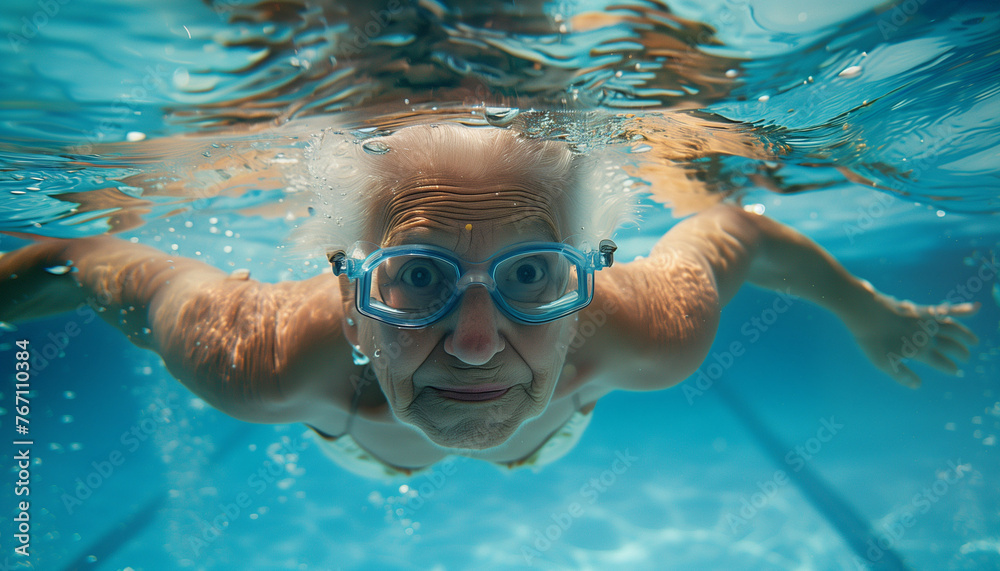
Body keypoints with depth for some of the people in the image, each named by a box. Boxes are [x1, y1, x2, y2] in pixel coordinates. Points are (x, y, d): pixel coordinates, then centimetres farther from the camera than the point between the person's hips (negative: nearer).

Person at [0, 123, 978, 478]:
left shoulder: (650, 337, -43)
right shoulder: (272, 362, -47)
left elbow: (732, 229, -22)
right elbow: (100, 262, -30)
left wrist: (867, 310, -6)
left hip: (542, 421, 1)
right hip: (364, 425, 0)